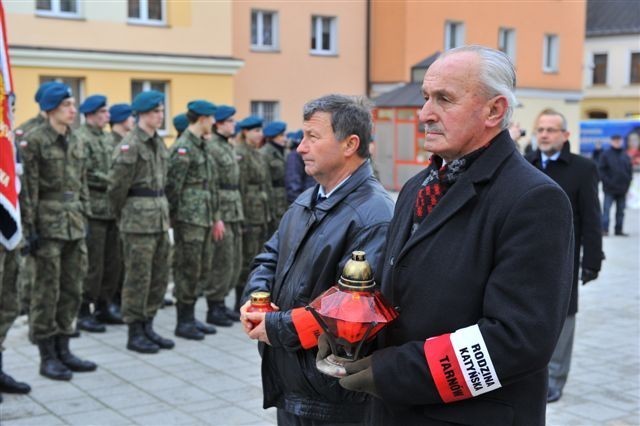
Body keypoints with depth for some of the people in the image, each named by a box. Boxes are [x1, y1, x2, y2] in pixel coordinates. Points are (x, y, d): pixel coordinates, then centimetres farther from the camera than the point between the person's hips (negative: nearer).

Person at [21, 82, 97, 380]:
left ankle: (63, 349, 20)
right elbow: (29, 187, -12)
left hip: (74, 224, 7)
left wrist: (85, 218, 13)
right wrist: (32, 227, -16)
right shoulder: (34, 140, -9)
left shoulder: (75, 141, 12)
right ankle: (47, 356, 8)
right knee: (47, 291, 0)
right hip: (49, 223, -7)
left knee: (72, 289, 10)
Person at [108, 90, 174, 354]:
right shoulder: (130, 146, -12)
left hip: (160, 218, 8)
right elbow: (117, 187, -10)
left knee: (160, 277, 12)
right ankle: (135, 334, 10)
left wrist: (163, 210, 13)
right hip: (138, 220, -8)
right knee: (138, 279, 0)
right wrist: (123, 218, 1)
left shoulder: (159, 143, 13)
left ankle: (148, 327, 24)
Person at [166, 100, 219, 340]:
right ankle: (183, 322, 6)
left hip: (204, 219, 9)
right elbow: (172, 185, -15)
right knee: (188, 270, -3)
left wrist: (215, 216, 19)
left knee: (202, 270, 13)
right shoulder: (183, 148, -13)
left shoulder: (201, 146, 16)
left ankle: (190, 317, 22)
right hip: (189, 219, -9)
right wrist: (174, 216, -12)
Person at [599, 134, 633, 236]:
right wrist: (607, 181, -15)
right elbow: (601, 169, -6)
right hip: (609, 189, -4)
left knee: (621, 211, 8)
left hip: (623, 189, 5)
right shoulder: (605, 154, -2)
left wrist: (628, 182, 3)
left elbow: (630, 170, 15)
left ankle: (619, 229, 14)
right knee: (606, 209, -7)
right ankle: (604, 229, -7)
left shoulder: (625, 155, 11)